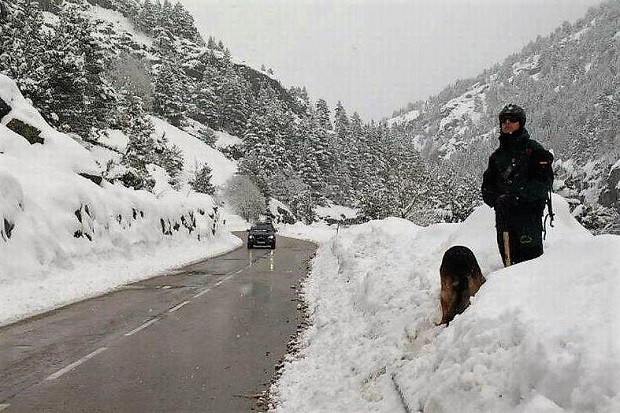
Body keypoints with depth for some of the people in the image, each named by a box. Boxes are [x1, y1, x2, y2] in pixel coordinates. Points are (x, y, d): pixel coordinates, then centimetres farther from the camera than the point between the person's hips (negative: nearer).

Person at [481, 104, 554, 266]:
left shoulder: (533, 149, 1)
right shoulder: (496, 155, 18)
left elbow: (545, 182, -10)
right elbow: (487, 186, 15)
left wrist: (517, 196, -19)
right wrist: (496, 200, -6)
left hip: (529, 215, -5)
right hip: (503, 216, 5)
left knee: (530, 257, -8)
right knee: (509, 262, 7)